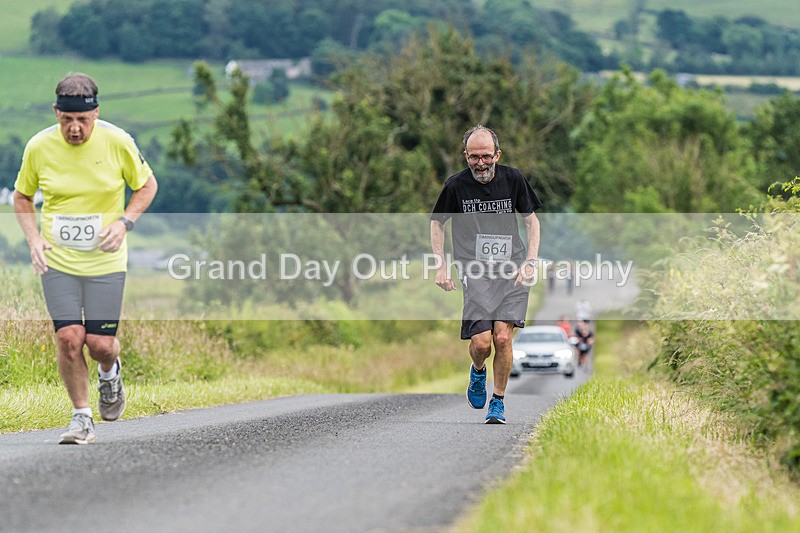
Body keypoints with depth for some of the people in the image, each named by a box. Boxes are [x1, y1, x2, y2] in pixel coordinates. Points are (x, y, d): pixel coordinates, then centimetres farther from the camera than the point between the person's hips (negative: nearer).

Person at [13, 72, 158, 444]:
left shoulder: (117, 142, -9)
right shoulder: (39, 147, -7)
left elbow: (147, 185, 6)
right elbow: (22, 196, 10)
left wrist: (124, 222, -9)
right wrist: (34, 238, -5)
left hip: (105, 260, -1)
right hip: (57, 260, 1)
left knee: (100, 344, -3)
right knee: (68, 338, -10)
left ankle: (109, 373, 35)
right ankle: (81, 417, 8)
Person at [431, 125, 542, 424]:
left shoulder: (513, 180, 0)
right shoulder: (456, 186, -3)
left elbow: (532, 220, 11)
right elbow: (436, 223, 12)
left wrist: (530, 261, -1)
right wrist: (441, 267, 4)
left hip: (513, 271, 1)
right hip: (476, 272, -1)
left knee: (502, 337, -13)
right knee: (481, 342, -13)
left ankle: (498, 403, 6)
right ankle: (478, 372, 24)